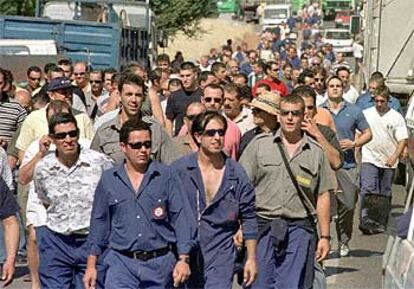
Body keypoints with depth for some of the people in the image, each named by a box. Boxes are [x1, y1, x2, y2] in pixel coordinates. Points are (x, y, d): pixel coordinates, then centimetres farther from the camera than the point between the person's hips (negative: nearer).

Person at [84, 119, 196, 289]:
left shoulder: (166, 176, 1)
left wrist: (183, 260, -9)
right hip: (121, 263, 0)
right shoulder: (108, 180, 6)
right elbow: (99, 223, 12)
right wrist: (91, 265, 10)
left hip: (160, 264, 0)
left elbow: (182, 218, -1)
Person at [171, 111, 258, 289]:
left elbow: (248, 219, 8)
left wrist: (251, 258, 6)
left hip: (221, 255, 0)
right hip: (184, 252, 0)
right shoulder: (179, 169, -1)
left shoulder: (237, 174, 2)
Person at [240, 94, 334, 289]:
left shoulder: (316, 152, 10)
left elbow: (323, 196, 10)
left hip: (299, 230, 0)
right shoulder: (259, 144, 6)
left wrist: (325, 236, 7)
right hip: (262, 227, 0)